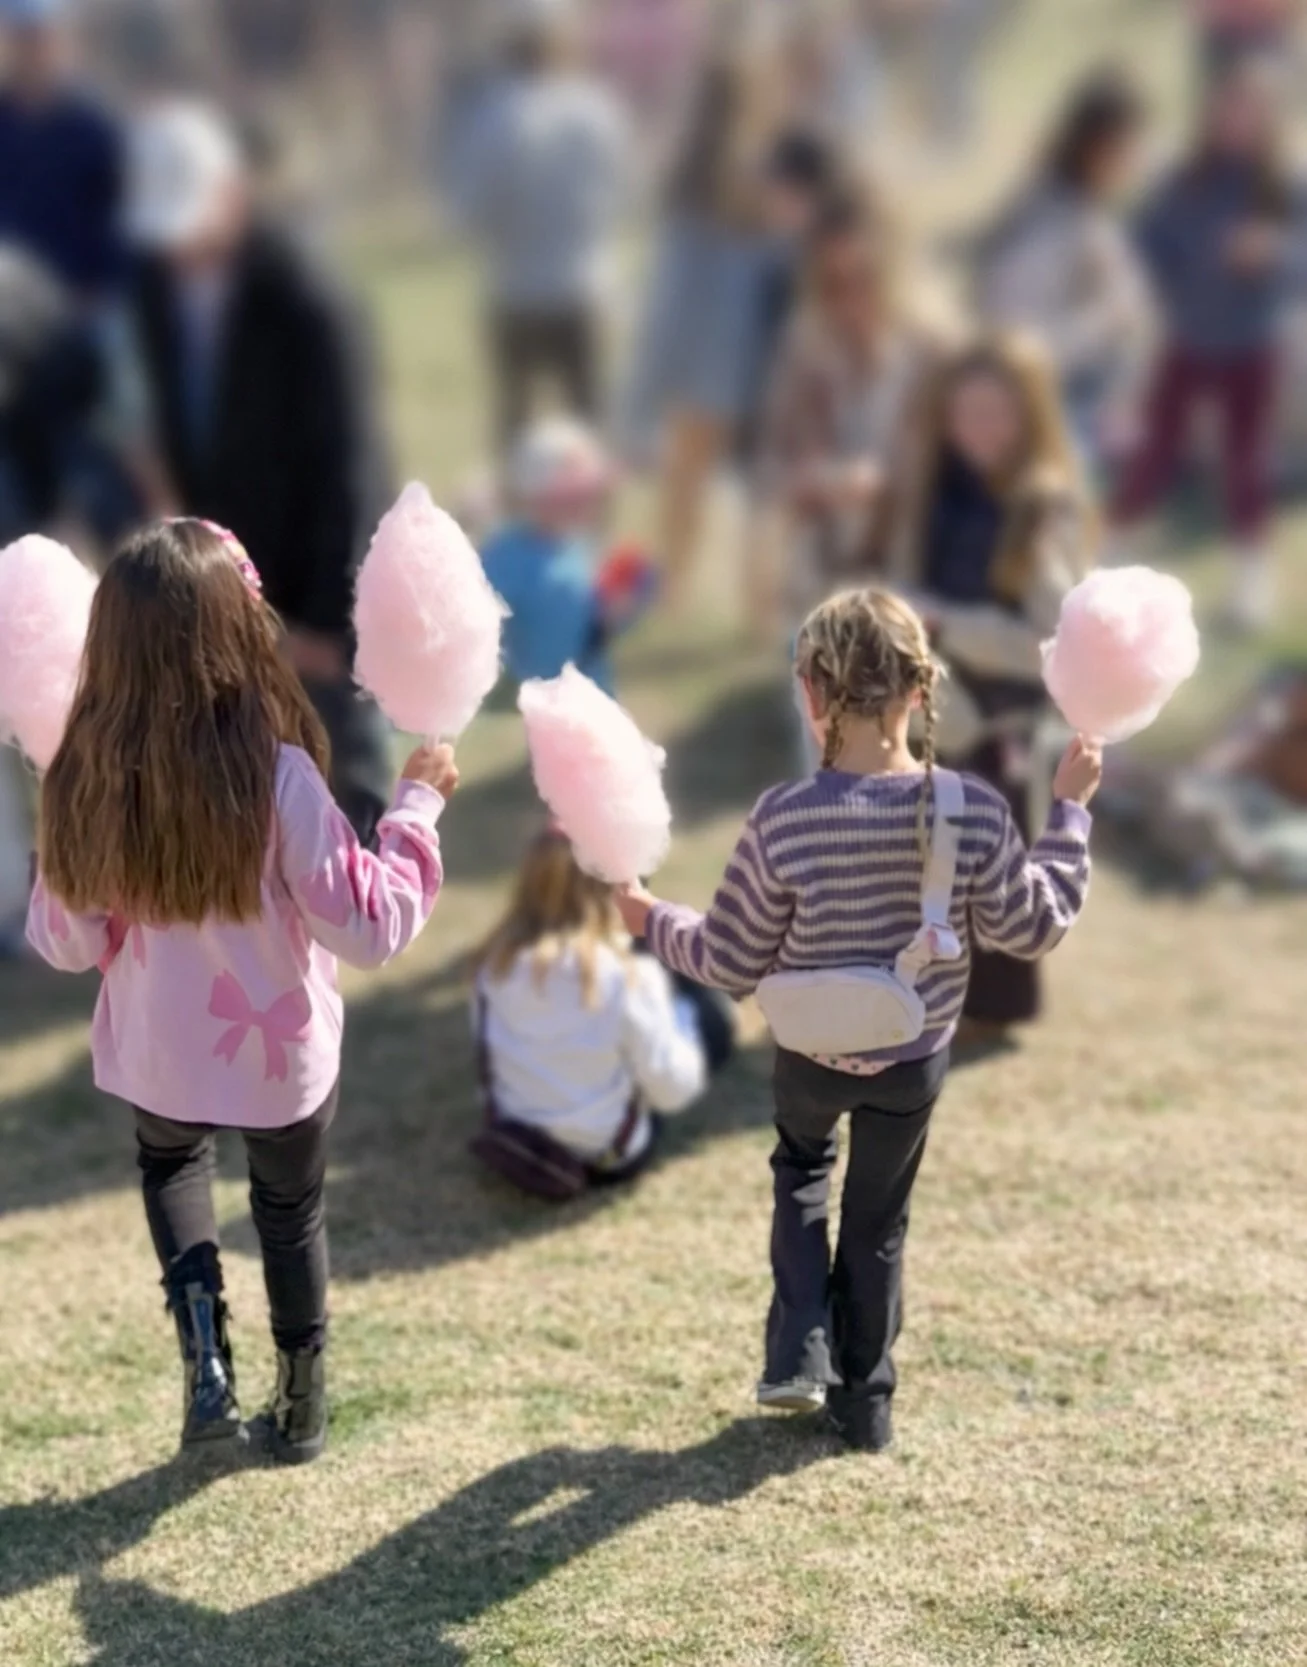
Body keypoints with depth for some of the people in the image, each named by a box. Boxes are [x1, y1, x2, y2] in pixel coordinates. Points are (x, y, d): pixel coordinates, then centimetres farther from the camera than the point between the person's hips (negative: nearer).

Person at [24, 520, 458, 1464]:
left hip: (157, 1058, 2)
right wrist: (419, 806, -10)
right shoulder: (277, 775, -27)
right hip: (283, 1056, -2)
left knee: (171, 1159, 35)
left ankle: (200, 1323, 13)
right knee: (292, 1209, 27)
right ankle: (301, 1411, 40)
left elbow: (68, 942, -6)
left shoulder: (90, 779, -17)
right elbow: (372, 927, -21)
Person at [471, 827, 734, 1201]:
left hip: (512, 1133, 4)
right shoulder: (627, 974, -26)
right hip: (607, 1159, -4)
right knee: (708, 1016, 12)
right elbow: (673, 1090, -18)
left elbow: (485, 1051, 2)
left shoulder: (498, 959, -13)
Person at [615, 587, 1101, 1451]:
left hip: (812, 1052, -1)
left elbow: (734, 964, -15)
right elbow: (1035, 927, -7)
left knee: (803, 1167, 32)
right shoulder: (976, 810, -22)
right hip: (918, 1057, 1)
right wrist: (1070, 810, 2)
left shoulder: (784, 818, -25)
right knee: (879, 1222, 22)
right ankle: (866, 1401, 34)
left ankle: (798, 1353, 19)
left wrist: (650, 917, 3)